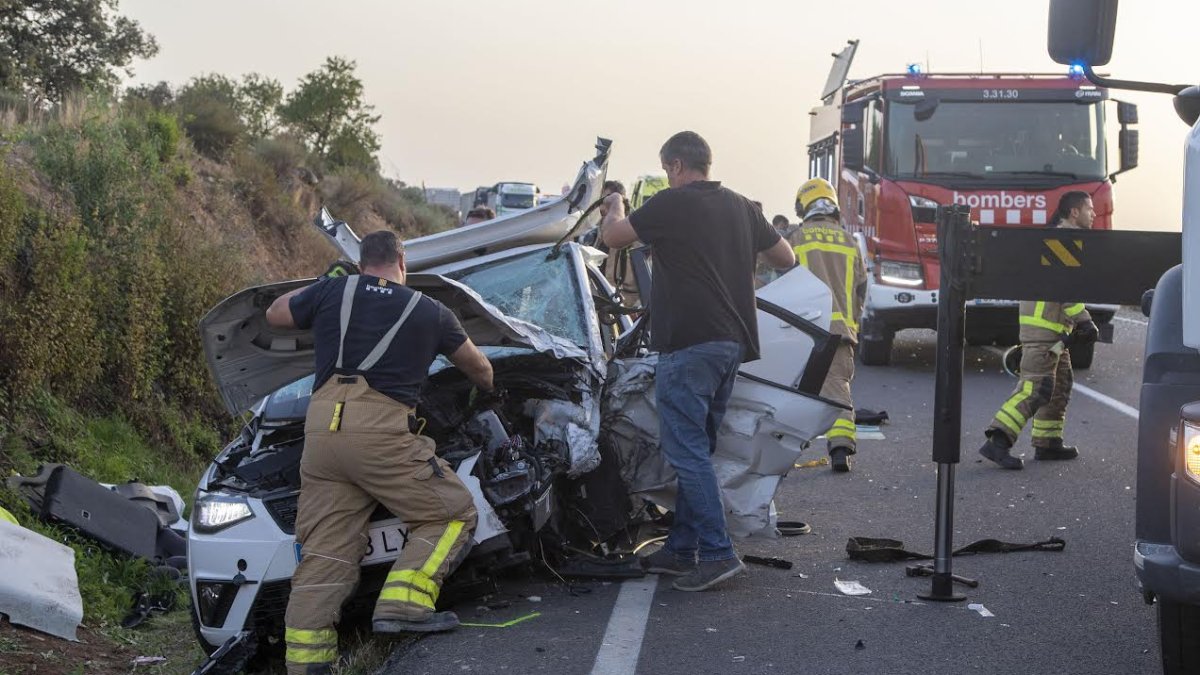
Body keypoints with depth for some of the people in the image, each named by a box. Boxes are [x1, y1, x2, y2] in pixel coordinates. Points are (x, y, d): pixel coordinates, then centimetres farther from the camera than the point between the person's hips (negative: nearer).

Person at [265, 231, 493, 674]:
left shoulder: (331, 292, 17)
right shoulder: (429, 311, 17)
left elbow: (275, 315, 35)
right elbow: (477, 366, 32)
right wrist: (486, 387, 55)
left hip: (320, 429, 4)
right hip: (379, 428, -4)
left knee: (323, 553, 7)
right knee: (452, 513, 7)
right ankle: (403, 604, -9)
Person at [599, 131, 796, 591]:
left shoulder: (672, 204, -9)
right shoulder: (741, 207, 13)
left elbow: (612, 236, -4)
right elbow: (786, 259, 21)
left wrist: (615, 205, 17)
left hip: (689, 345, -8)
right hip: (734, 342, 8)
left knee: (686, 450, -6)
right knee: (697, 449, 14)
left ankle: (717, 553, -12)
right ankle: (682, 549, 19)